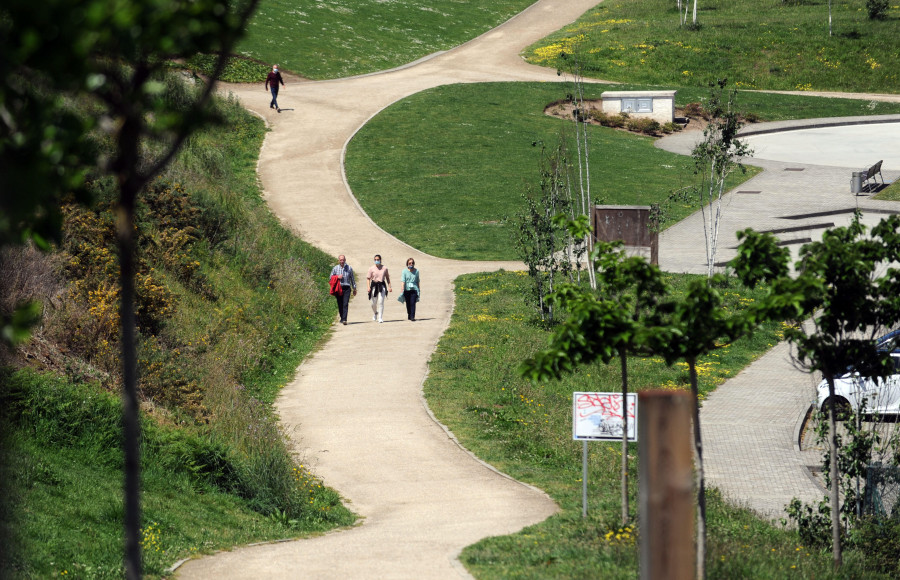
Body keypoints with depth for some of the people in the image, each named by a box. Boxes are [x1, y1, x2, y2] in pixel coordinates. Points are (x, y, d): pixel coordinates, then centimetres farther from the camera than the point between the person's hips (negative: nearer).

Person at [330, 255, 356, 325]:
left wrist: (354, 288, 16)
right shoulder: (335, 268, 6)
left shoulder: (349, 268, 6)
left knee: (345, 304, -13)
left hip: (346, 288, -1)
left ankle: (344, 319, -19)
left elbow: (352, 279, 14)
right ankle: (342, 318, 22)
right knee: (340, 305, 6)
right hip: (338, 288, 1)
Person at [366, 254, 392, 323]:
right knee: (374, 303, 8)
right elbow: (368, 278, 0)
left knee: (381, 302, -11)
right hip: (374, 286, 1)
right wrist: (368, 287, -13)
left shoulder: (384, 268, 4)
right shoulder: (371, 269, 1)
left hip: (382, 286, -1)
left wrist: (389, 287, 10)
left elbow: (387, 278, 13)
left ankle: (380, 318, -9)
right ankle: (375, 313, 39)